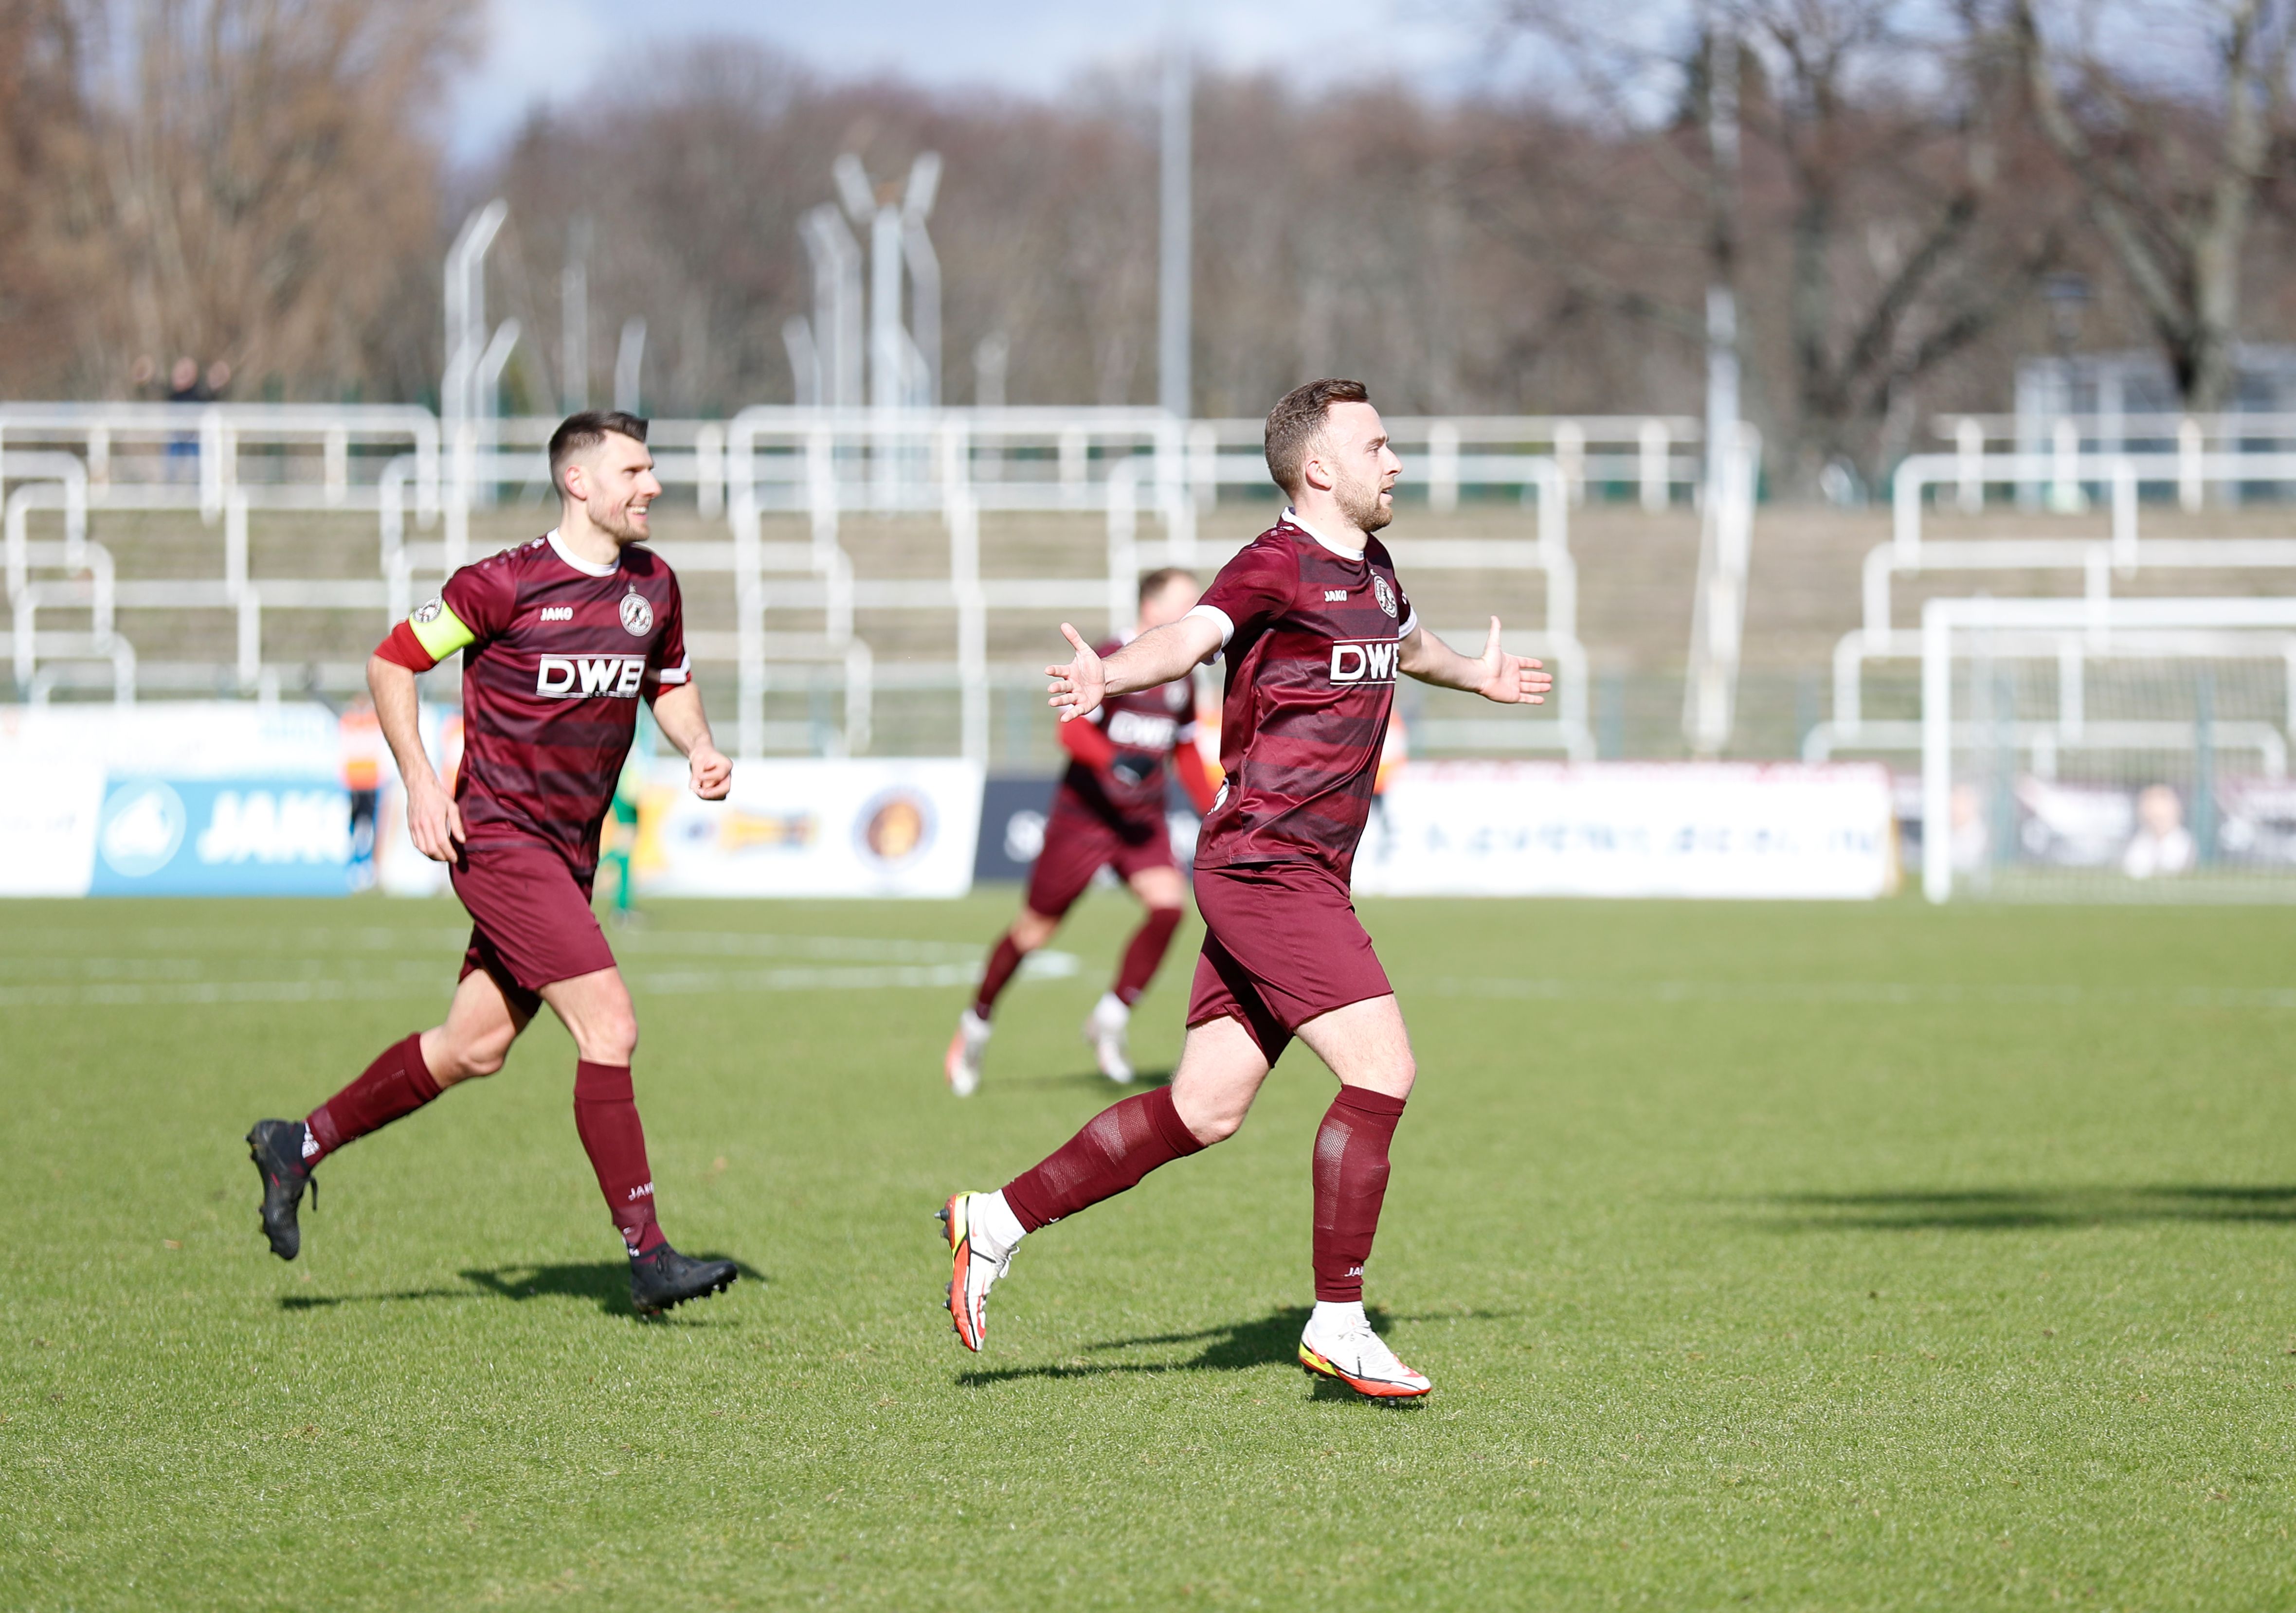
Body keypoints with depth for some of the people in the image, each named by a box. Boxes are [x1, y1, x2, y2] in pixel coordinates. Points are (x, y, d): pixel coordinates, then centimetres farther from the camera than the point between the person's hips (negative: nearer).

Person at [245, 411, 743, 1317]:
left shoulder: (652, 586, 6)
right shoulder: (504, 584, -14)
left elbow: (669, 683, 24)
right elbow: (394, 662, -4)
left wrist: (699, 747, 3)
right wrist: (420, 784, -13)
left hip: (570, 856, 8)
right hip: (500, 841, -8)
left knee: (474, 1049, 13)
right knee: (610, 1029, -16)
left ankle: (298, 1147, 31)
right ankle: (647, 1259, -12)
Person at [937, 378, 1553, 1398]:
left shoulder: (1370, 569, 16)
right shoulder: (1279, 566, -13)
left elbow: (1405, 643, 39)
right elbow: (1192, 635, -30)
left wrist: (1475, 676, 57)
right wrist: (1109, 676, -50)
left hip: (1300, 877, 9)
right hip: (1266, 867, -9)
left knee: (1205, 1111, 8)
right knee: (1381, 1071, -13)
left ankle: (999, 1219, 16)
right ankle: (1337, 1324, -5)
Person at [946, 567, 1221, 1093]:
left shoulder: (1181, 678, 9)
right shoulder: (1110, 661, -13)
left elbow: (1187, 754, 21)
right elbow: (1072, 729, -20)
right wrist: (1113, 761, -37)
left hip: (1142, 821, 5)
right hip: (1084, 813, -5)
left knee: (1169, 903, -20)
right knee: (1036, 929, 4)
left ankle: (1111, 1019, -9)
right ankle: (976, 1024, 25)